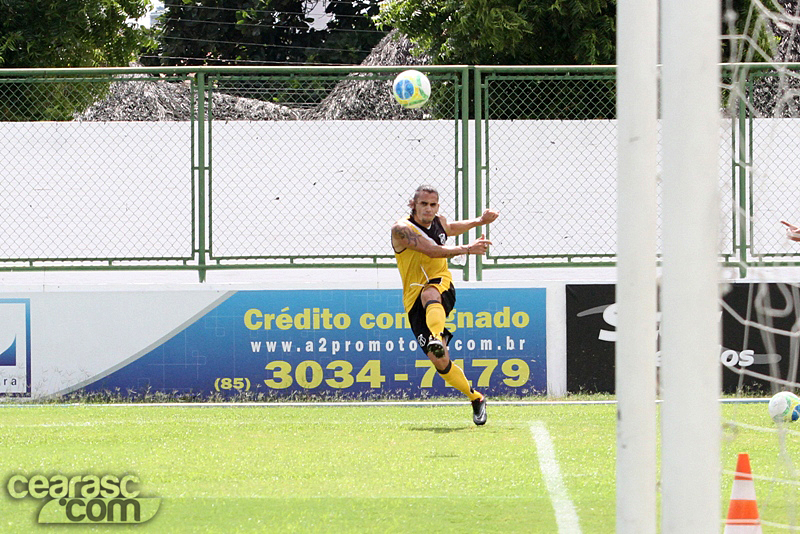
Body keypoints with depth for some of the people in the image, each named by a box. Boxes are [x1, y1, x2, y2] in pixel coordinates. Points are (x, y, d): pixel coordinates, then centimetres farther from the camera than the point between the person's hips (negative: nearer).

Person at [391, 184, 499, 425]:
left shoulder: (440, 223, 12)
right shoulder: (402, 229, -8)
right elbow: (434, 250, -22)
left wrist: (479, 221, 29)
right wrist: (467, 249, -27)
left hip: (442, 288, 2)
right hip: (415, 302, -2)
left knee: (429, 294, -39)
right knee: (440, 363, -10)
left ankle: (436, 339, -67)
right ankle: (476, 398, 9)